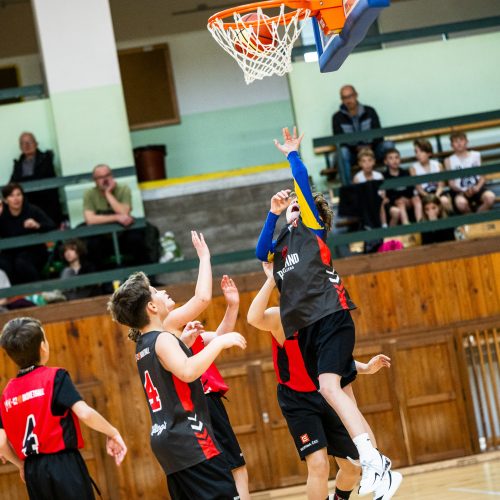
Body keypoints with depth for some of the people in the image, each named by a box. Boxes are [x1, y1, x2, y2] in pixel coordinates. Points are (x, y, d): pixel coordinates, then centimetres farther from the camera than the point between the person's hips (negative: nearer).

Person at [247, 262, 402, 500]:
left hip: (328, 395, 6)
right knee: (318, 464, -18)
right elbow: (254, 318, -40)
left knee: (352, 466, 10)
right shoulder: (280, 317, -15)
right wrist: (271, 280, -41)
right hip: (298, 401, -6)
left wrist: (365, 368, 4)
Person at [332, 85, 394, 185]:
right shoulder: (337, 117, 0)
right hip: (352, 152, -1)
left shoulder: (369, 111, 4)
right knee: (342, 151, -35)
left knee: (388, 145, -26)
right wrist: (356, 148, -23)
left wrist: (370, 146, -23)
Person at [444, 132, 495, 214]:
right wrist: (464, 191, -16)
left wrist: (477, 187, -13)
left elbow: (482, 177, 9)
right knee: (461, 203, -37)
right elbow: (451, 183, 3)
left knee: (490, 197, -32)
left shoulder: (475, 155, 12)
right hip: (460, 192, -2)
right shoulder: (449, 161, 8)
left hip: (476, 188, 2)